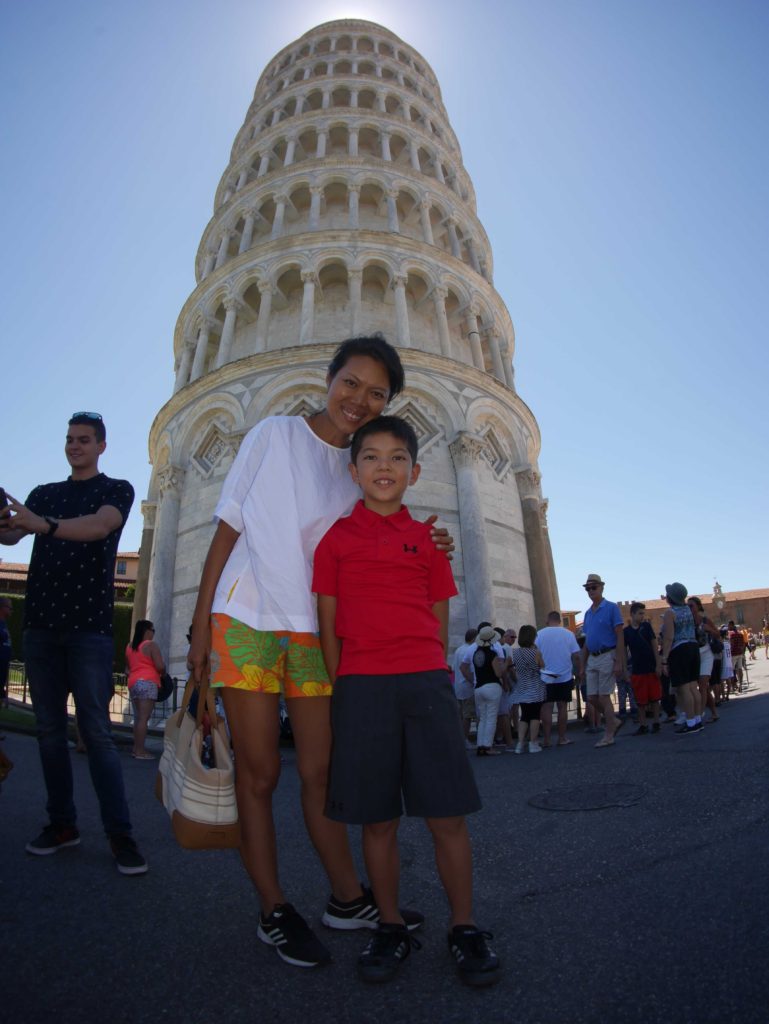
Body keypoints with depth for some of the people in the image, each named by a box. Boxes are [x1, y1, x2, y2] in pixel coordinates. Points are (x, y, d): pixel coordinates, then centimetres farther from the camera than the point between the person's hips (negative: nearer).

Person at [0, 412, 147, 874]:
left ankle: (120, 834, -2)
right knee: (50, 728, 7)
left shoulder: (117, 489, 5)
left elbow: (100, 526, -16)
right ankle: (63, 823, 17)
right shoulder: (44, 493, 19)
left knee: (96, 730, -7)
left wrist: (44, 524, -34)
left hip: (90, 624, -5)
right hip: (41, 622, 5)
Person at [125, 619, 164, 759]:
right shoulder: (151, 645, -6)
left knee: (138, 717, 13)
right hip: (147, 682, -8)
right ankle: (140, 750, -9)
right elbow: (160, 666, -13)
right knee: (144, 718, -8)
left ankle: (136, 748, 14)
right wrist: (162, 673, 6)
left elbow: (127, 667, 24)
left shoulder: (129, 646, 18)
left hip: (133, 683, 8)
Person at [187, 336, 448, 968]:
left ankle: (348, 898, 29)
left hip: (315, 630, 4)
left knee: (320, 770, 12)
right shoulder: (273, 435, 0)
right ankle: (274, 911, 23)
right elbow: (228, 528, -1)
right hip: (246, 620, -3)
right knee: (259, 771, 6)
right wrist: (201, 621, -5)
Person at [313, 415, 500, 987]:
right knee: (377, 818, 10)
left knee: (448, 814, 5)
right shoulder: (337, 537, 6)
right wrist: (342, 691, 0)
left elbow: (439, 623, 10)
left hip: (426, 682, 1)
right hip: (360, 686, 0)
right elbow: (329, 624, 5)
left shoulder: (427, 539, 10)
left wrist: (424, 675, 2)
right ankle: (391, 927, 30)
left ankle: (464, 927, 26)